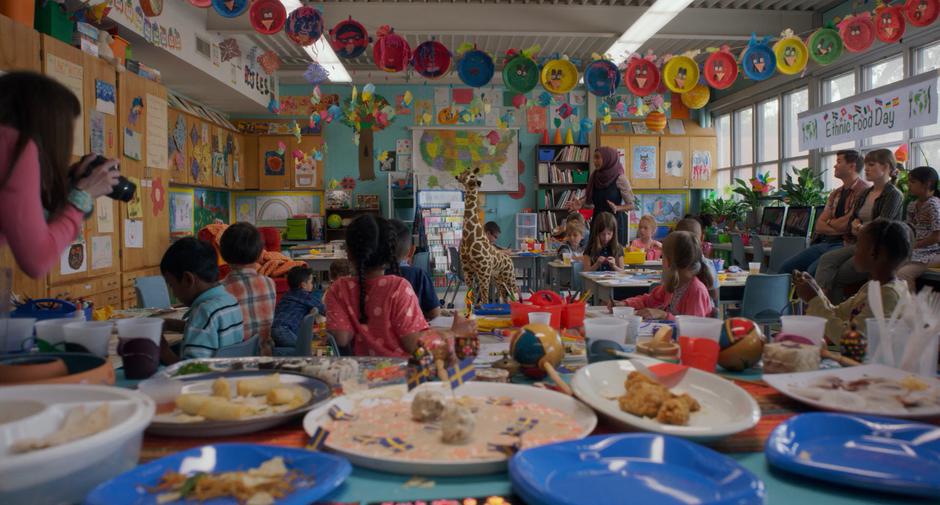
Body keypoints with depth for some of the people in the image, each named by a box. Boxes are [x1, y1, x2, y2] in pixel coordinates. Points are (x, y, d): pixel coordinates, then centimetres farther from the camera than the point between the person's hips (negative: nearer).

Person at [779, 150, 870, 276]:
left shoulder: (864, 190, -6)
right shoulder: (835, 194, 20)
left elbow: (847, 224, -14)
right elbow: (819, 226, 11)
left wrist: (829, 222, 5)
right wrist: (839, 228, -7)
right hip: (824, 242, 8)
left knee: (813, 270, -31)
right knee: (786, 268, -8)